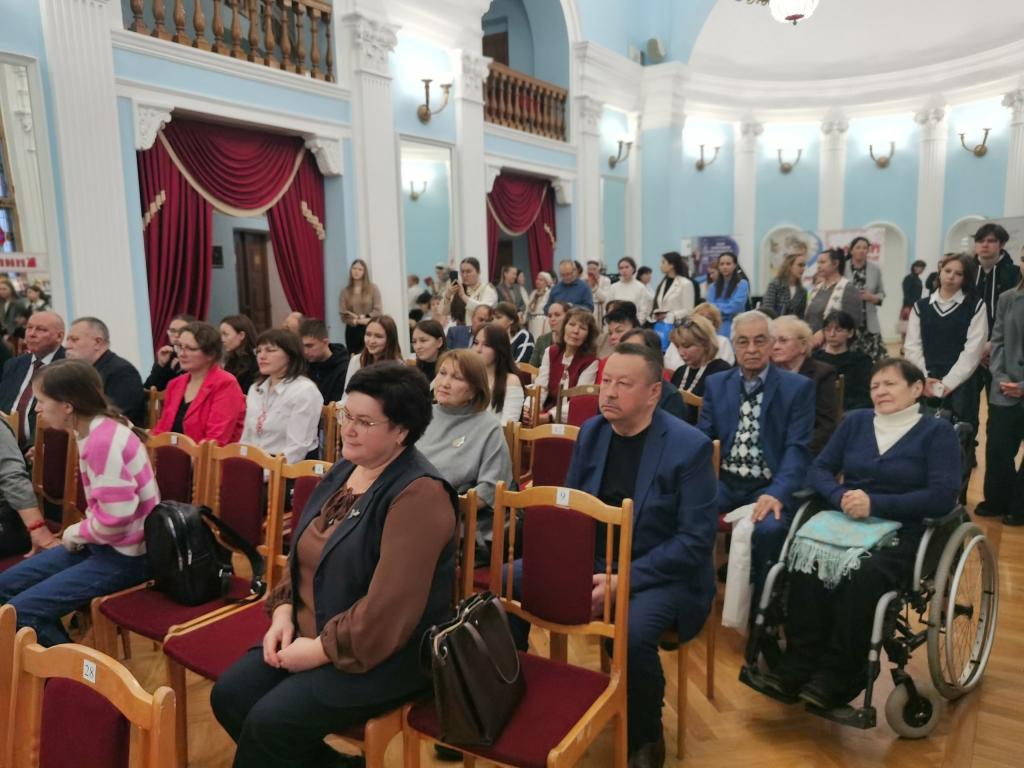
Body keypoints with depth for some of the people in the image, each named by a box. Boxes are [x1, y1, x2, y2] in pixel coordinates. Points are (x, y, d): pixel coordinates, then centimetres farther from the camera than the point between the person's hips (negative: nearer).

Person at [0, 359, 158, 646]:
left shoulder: (102, 440, -26)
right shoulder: (97, 429, 5)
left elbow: (116, 519, -28)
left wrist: (76, 533, -10)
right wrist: (78, 531, 3)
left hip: (124, 555, -10)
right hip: (103, 542, 10)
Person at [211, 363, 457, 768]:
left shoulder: (419, 494, -22)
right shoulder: (345, 468, 7)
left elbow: (389, 609, -25)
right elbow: (304, 551, 14)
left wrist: (320, 650, -18)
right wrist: (283, 612, -1)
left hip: (386, 654, -8)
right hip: (309, 632, 9)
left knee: (269, 722, -19)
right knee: (229, 696, -3)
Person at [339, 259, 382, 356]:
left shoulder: (373, 289, 1)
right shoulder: (345, 291, 6)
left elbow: (378, 311, -5)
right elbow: (343, 316, 0)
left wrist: (361, 317, -12)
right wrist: (357, 321, -14)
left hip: (369, 329, -2)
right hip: (352, 330, 2)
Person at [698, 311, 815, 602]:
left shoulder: (798, 387, 0)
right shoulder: (716, 384, 12)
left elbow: (798, 447, -8)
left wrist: (778, 493, -24)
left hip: (769, 487, -3)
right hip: (724, 482, 3)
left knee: (769, 528, -33)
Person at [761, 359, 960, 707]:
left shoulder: (938, 432, 5)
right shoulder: (856, 421, 16)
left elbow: (943, 496, -8)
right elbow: (818, 469, 10)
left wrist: (875, 504, -18)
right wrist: (841, 496, -12)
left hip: (901, 534, -3)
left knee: (862, 575, -36)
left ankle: (838, 673, -22)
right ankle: (801, 661, -21)